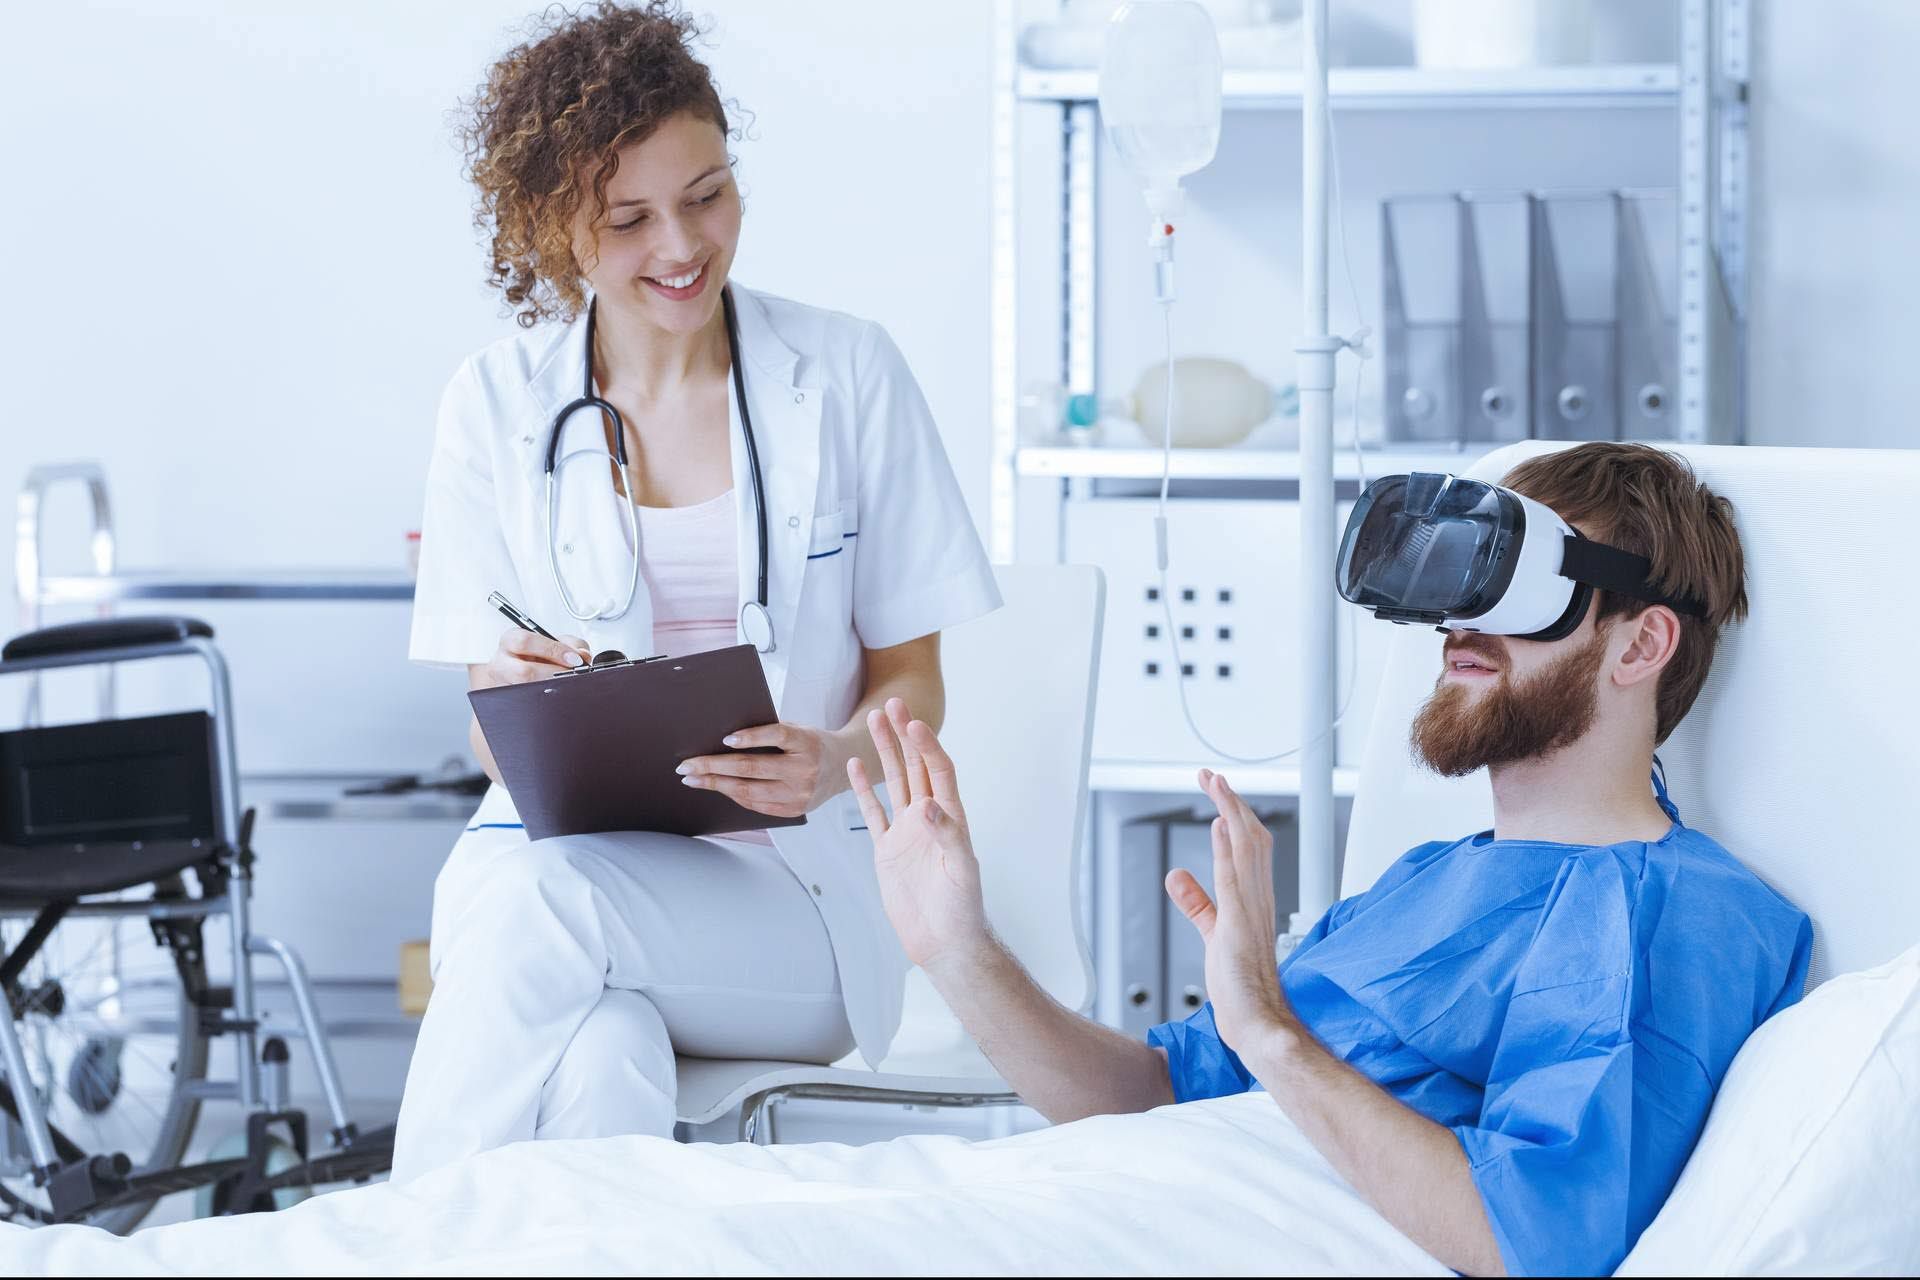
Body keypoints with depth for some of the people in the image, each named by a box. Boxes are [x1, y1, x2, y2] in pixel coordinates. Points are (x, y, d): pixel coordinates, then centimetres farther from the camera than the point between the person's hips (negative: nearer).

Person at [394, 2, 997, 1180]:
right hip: (557, 846, 1)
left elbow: (913, 679, 7)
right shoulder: (496, 404, 8)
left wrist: (837, 760, -18)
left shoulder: (847, 376, 5)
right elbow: (493, 734, 8)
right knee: (606, 1061, -37)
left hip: (788, 887, -1)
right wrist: (523, 697, -18)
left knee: (537, 907, -34)